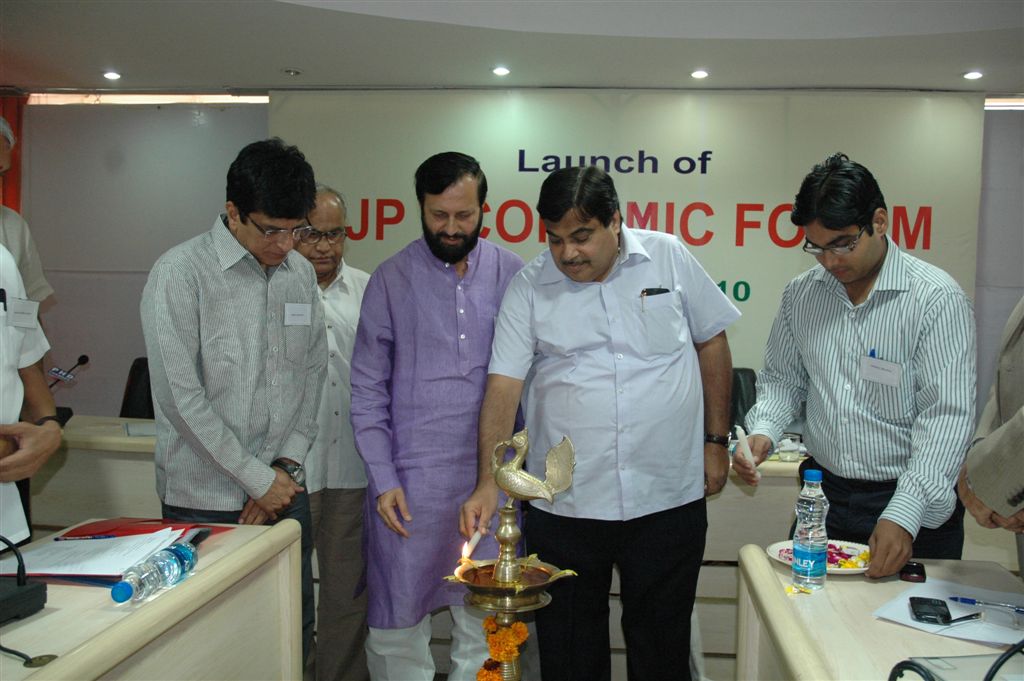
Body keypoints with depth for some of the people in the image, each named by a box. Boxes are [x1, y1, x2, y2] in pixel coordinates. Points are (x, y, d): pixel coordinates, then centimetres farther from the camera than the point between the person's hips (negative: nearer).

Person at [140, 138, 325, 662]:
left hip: (285, 490, 5)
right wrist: (258, 479, -10)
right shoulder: (180, 272, -11)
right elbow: (182, 397, -14)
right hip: (206, 501, -4)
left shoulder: (300, 273, 6)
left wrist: (288, 466, 1)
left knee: (294, 635, 11)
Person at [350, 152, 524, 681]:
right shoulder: (391, 279, 1)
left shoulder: (511, 274, 4)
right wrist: (382, 479, -4)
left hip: (491, 476, 1)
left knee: (487, 624, 8)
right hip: (411, 479, -1)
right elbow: (367, 390, 2)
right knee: (397, 622, 6)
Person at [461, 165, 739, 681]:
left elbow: (712, 343, 9)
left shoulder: (669, 257, 0)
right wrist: (488, 482, -16)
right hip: (564, 505, 0)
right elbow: (503, 385, -6)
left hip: (669, 499, 0)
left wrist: (716, 440, 8)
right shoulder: (529, 286, -2)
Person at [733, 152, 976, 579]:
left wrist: (902, 516, -28)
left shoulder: (936, 298, -15)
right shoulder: (800, 294, 1)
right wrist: (763, 432, -10)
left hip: (912, 501, -4)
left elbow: (946, 417, -20)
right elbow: (782, 379, 11)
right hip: (824, 496, 4)